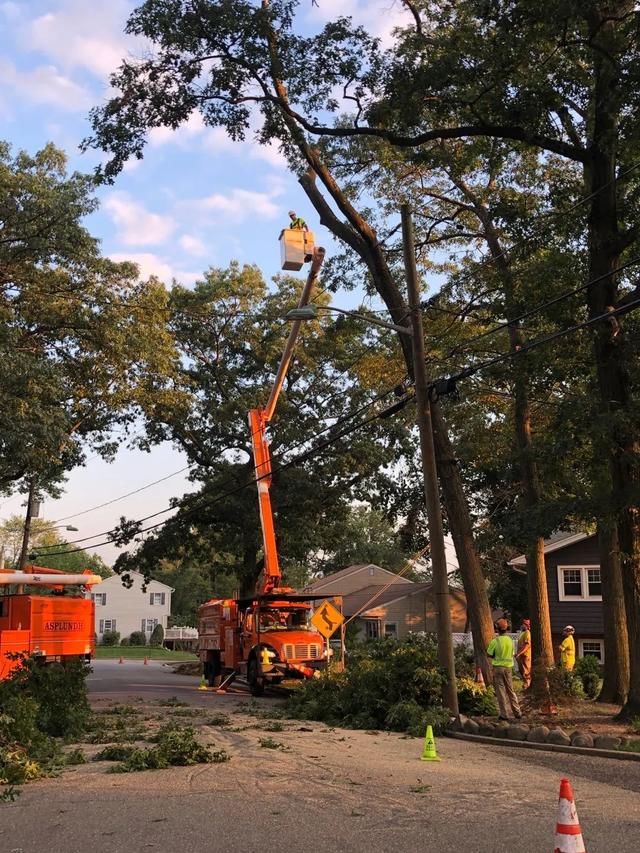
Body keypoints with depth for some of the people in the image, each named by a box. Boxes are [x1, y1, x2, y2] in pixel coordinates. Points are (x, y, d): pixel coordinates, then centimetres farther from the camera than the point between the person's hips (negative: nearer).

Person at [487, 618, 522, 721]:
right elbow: (512, 654, 10)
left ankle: (505, 714, 3)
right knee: (510, 690, 16)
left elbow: (489, 654, -6)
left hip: (498, 667, -4)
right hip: (509, 667, 4)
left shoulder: (495, 641, -14)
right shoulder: (510, 640, 1)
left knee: (501, 691, 3)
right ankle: (517, 712, 20)